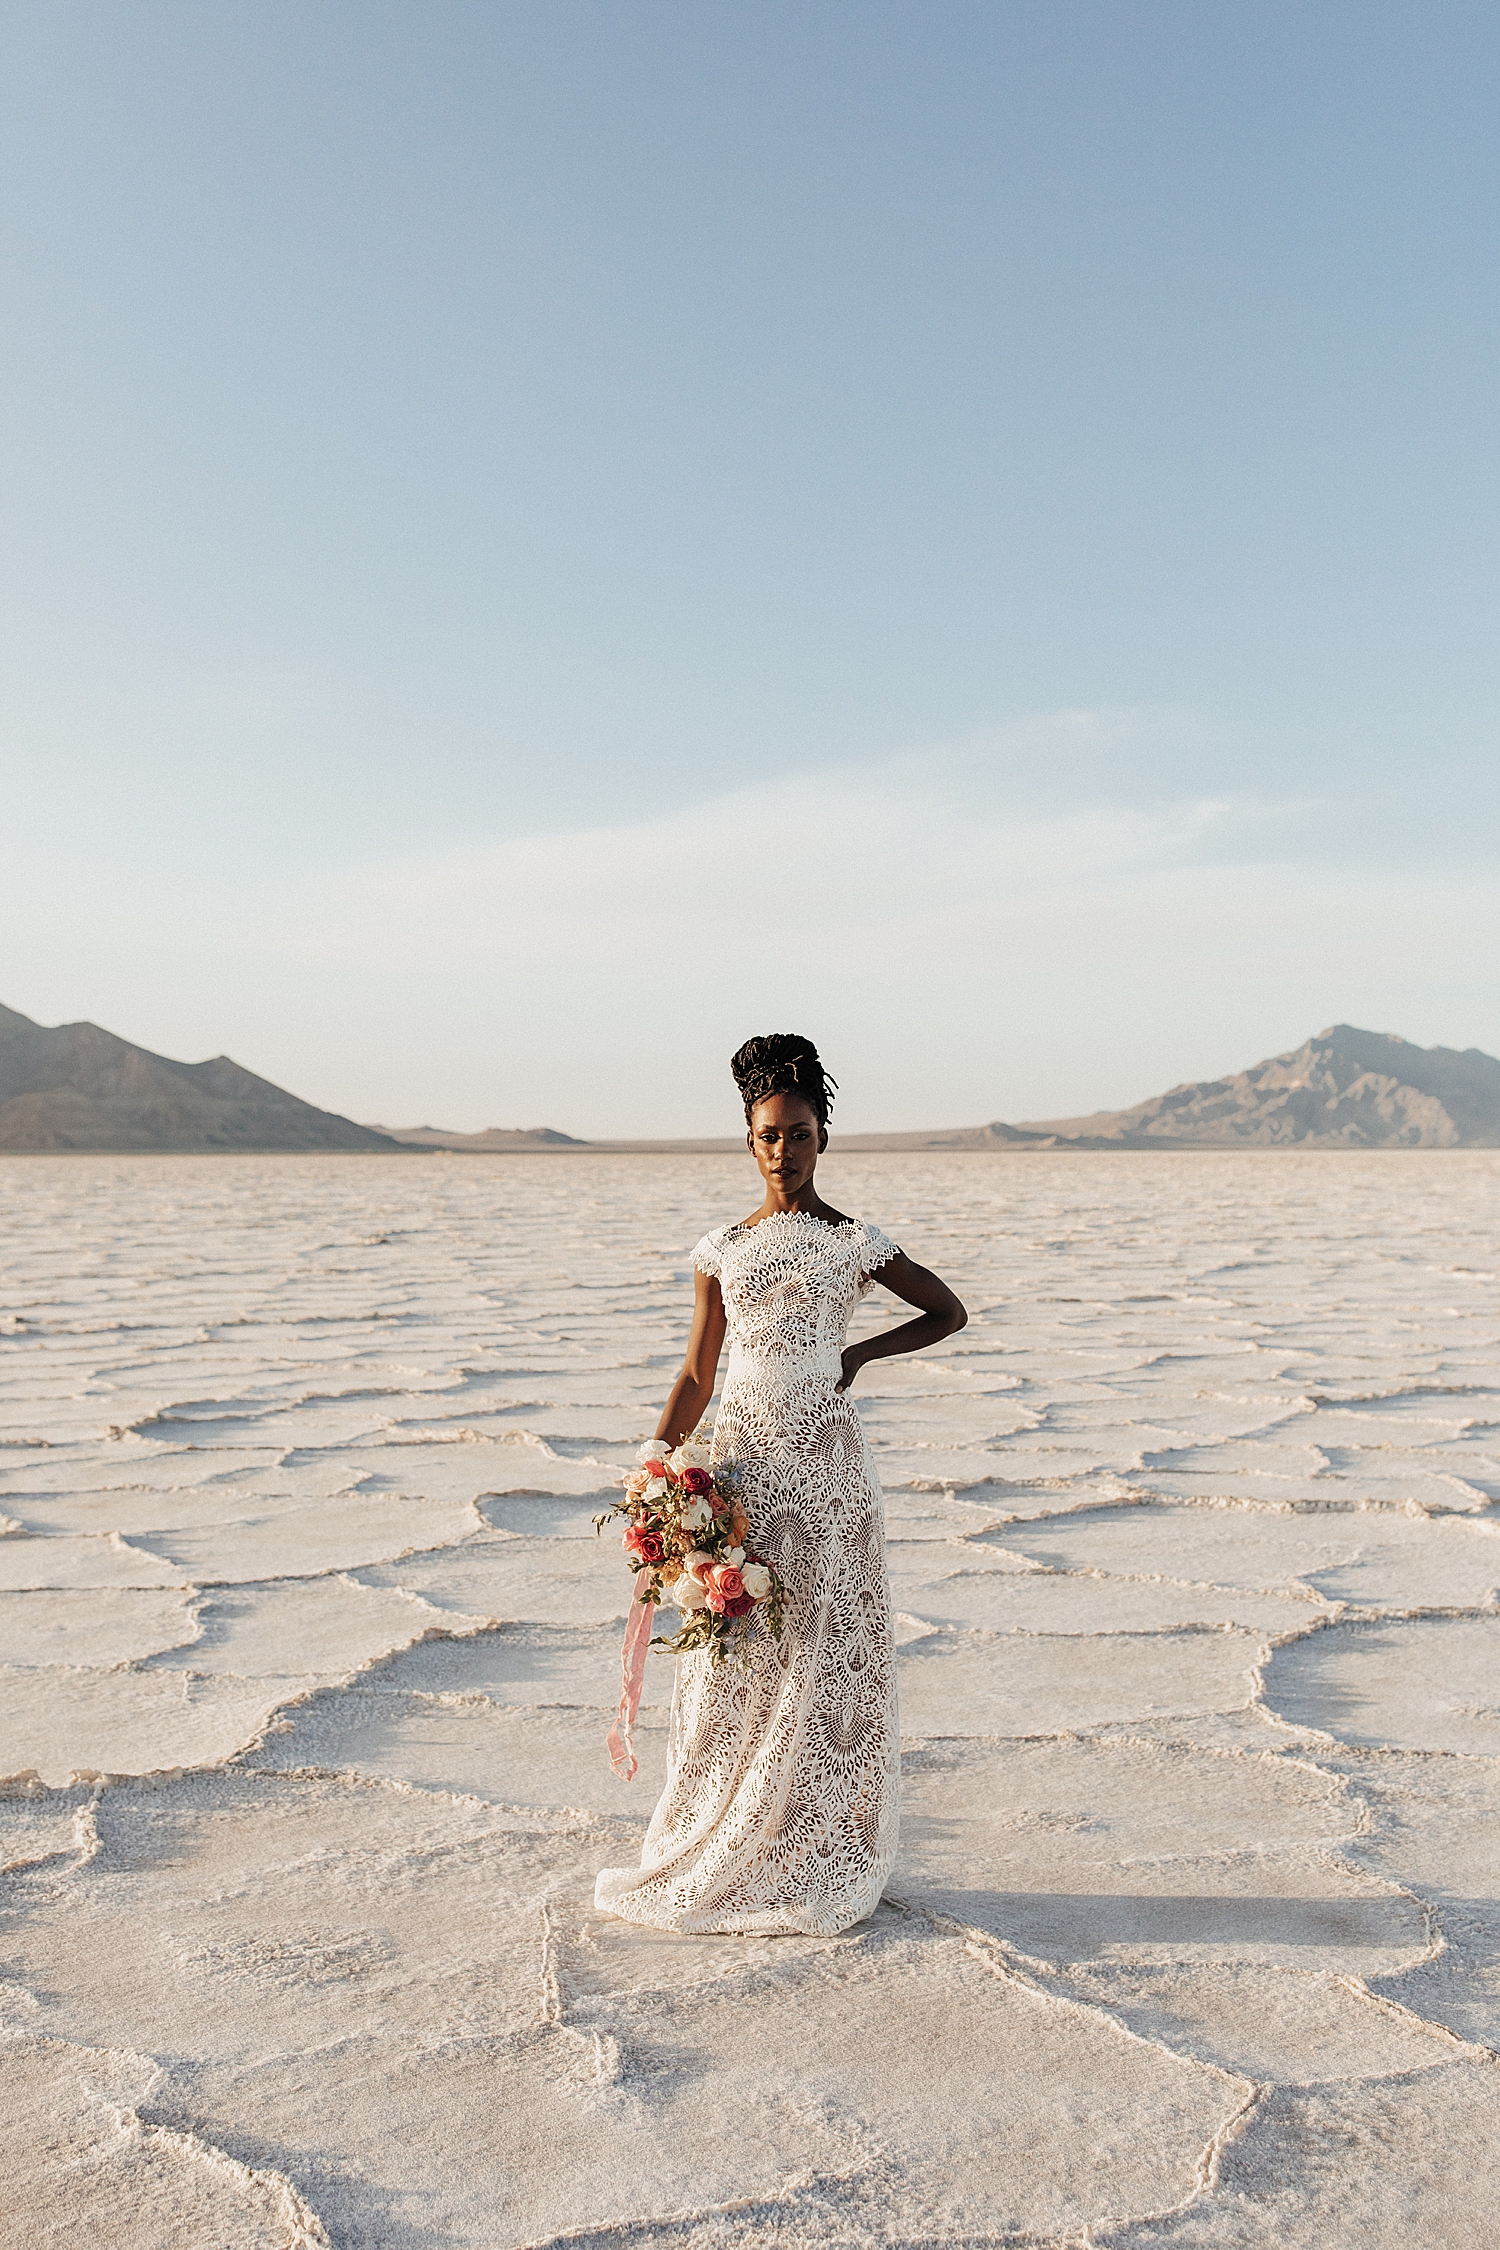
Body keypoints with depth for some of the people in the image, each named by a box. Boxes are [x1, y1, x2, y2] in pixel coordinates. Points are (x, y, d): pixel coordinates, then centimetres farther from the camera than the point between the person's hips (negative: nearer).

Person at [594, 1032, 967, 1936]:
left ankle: (812, 1864, 15)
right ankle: (723, 1860, 16)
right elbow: (699, 1372, 11)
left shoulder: (854, 1242, 0)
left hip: (824, 1462, -2)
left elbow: (949, 1312, 9)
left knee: (818, 1657, 3)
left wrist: (857, 1356, -2)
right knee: (733, 1663, 4)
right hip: (742, 1462, 2)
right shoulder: (724, 1248, 7)